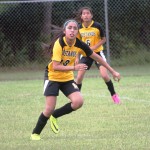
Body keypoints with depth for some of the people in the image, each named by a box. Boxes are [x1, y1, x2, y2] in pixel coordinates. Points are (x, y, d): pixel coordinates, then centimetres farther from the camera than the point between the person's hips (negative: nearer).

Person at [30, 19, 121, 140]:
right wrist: (74, 68, -40)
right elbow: (55, 67, -30)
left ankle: (54, 116, 7)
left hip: (67, 78, 5)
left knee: (78, 101, -17)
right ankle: (35, 133, 10)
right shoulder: (59, 44, -24)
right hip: (53, 77, -4)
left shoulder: (79, 45, -10)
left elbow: (96, 57, 2)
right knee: (50, 108, -13)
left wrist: (113, 71, 5)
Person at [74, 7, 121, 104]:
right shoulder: (79, 28, -5)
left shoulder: (97, 26, -16)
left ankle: (114, 95, 4)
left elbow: (103, 39, -6)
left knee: (104, 75, -15)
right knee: (79, 77, -3)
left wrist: (94, 47, -20)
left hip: (97, 52, -3)